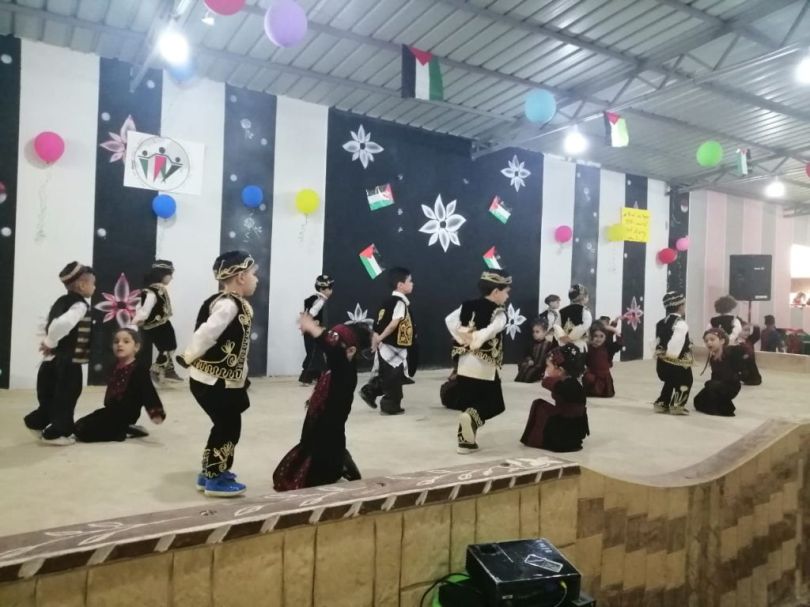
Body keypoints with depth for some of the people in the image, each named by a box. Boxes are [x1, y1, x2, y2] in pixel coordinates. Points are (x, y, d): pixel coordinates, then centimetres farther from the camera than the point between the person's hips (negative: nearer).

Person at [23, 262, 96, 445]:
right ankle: (56, 433, 14)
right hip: (69, 362, -9)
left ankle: (37, 422, 33)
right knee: (65, 397, 5)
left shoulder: (62, 301, 12)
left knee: (52, 396, 22)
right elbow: (61, 324, -33)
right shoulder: (80, 305, -17)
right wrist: (50, 342, -20)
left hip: (54, 360, 9)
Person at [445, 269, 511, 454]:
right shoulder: (498, 312, -11)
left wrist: (463, 339, -1)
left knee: (469, 402, 15)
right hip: (485, 365, -6)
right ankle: (471, 417, -21)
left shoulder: (469, 306, 6)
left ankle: (465, 440, 17)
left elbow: (449, 319, -2)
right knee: (492, 403, 7)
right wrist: (477, 340, -21)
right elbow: (493, 329, -31)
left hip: (465, 362, 6)